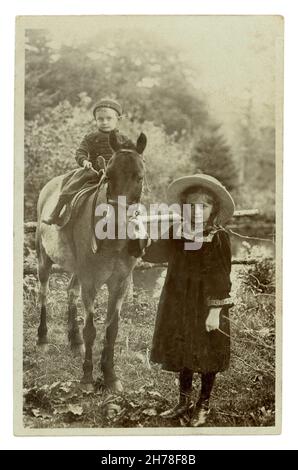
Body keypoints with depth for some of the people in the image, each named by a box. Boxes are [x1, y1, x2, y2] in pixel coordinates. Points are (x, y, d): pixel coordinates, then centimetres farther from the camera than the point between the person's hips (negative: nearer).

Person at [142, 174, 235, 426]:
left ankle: (203, 405, 29)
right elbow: (152, 255, 1)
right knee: (182, 354, 16)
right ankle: (184, 402, 34)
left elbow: (221, 277, -13)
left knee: (207, 357, 9)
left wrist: (215, 311, -16)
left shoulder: (219, 237, -12)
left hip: (206, 307, -4)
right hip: (178, 305, 5)